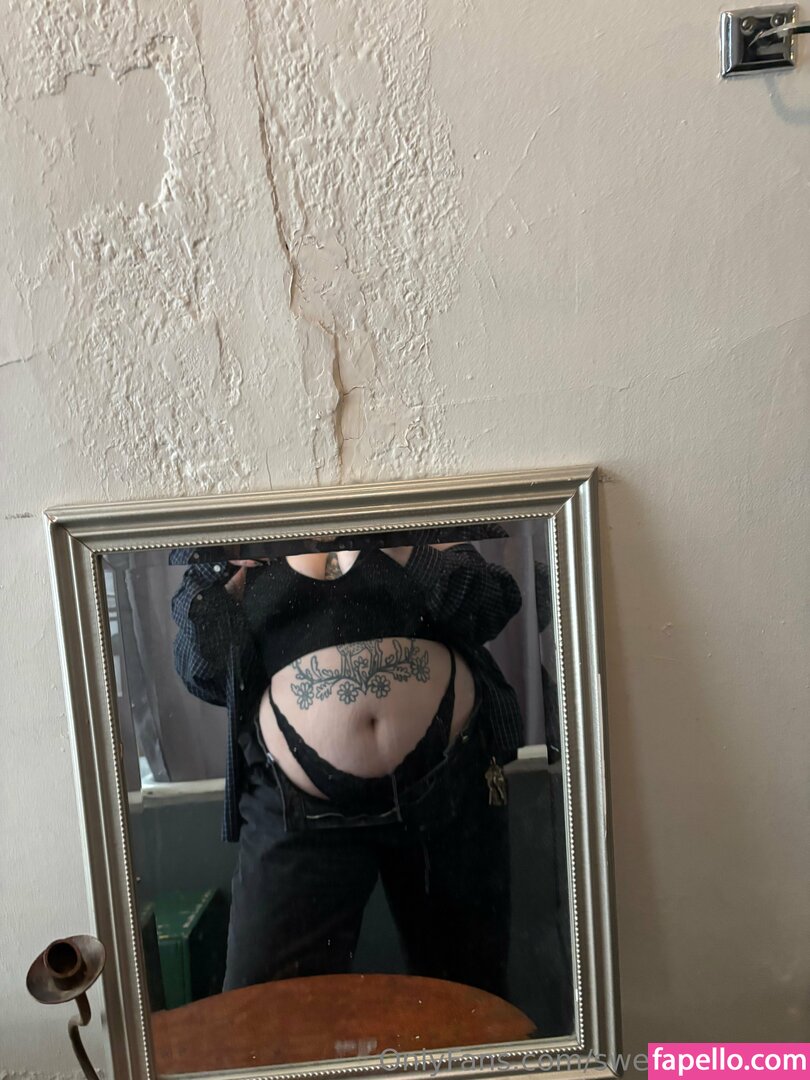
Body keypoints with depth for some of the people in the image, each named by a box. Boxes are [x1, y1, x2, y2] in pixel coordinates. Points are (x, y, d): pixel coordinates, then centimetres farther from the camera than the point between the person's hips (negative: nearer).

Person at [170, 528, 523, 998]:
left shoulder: (417, 528, 8)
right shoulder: (247, 558, 9)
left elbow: (495, 604, -5)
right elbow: (208, 674, 1)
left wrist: (398, 548, -12)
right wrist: (206, 567, -9)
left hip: (449, 780, 1)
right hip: (302, 805, 0)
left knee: (470, 990, 17)